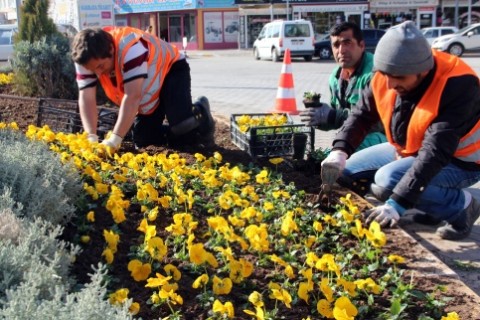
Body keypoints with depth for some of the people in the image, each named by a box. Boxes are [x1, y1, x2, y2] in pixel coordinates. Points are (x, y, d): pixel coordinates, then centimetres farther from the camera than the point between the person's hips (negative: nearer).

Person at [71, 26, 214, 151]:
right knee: (143, 139, -4)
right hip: (149, 88, 6)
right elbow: (86, 98, -23)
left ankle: (200, 113, 8)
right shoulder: (86, 58, -20)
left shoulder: (130, 48, -40)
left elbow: (133, 96, -44)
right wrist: (91, 137, -37)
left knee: (183, 128, -26)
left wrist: (114, 139, -48)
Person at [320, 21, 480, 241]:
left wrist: (397, 203, -45)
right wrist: (340, 151, -25)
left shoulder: (457, 86, -34)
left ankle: (461, 205, -5)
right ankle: (433, 204, 9)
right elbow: (361, 115, -5)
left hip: (458, 161, -8)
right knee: (347, 171, 6)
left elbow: (435, 153, -39)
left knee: (387, 181, -30)